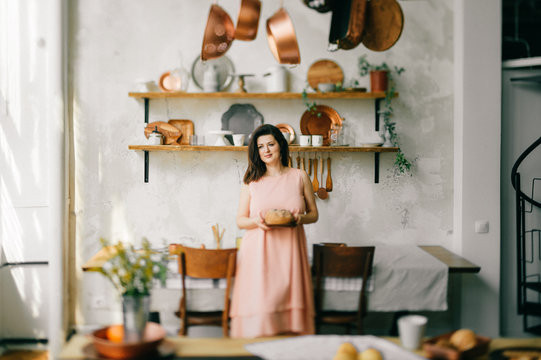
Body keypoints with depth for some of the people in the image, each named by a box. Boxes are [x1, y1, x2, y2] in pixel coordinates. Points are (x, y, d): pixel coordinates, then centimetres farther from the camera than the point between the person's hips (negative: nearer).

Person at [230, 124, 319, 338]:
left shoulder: (299, 177, 9)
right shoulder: (251, 181, 9)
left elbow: (314, 214, 14)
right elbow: (240, 220, 10)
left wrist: (300, 218, -9)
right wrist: (256, 221, -12)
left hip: (289, 251, 1)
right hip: (258, 254, 0)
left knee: (290, 306, -4)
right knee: (258, 310, -9)